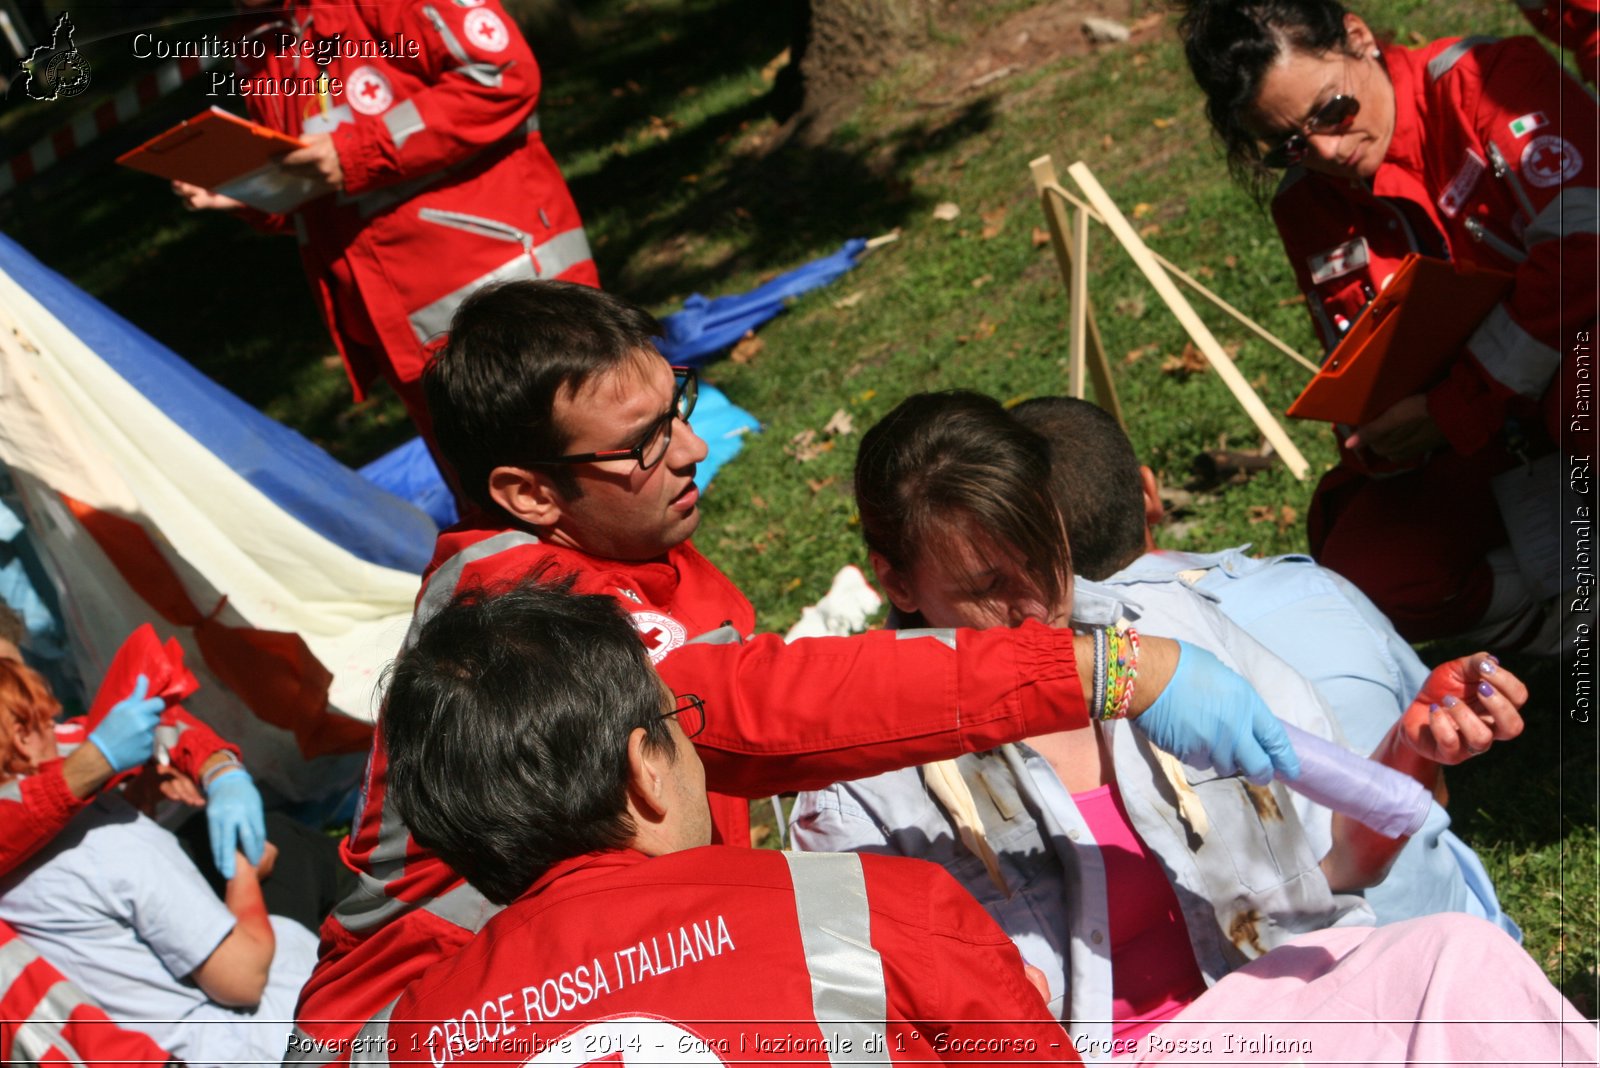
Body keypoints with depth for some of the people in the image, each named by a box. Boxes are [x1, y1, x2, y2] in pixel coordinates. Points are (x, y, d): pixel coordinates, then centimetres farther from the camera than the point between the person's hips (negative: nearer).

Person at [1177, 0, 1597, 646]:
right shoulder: (1306, 206, 6)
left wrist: (1455, 406, -26)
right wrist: (1380, 437, -16)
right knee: (1362, 573, -16)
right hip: (1482, 451, 6)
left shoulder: (1495, 79, -14)